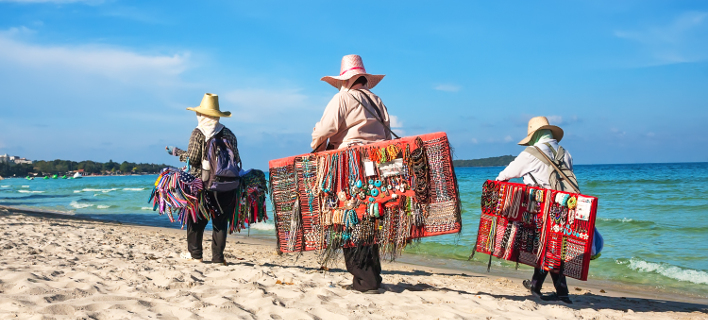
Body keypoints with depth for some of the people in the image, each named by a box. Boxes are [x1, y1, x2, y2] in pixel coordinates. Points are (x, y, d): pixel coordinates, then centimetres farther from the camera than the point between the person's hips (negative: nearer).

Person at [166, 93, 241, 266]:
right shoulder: (229, 134, 5)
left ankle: (194, 253, 14)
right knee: (220, 220, 6)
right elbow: (236, 159, 4)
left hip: (201, 182, -2)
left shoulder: (198, 133, -5)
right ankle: (218, 256, 6)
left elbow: (192, 158, -9)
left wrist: (176, 152, 8)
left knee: (196, 219, 9)